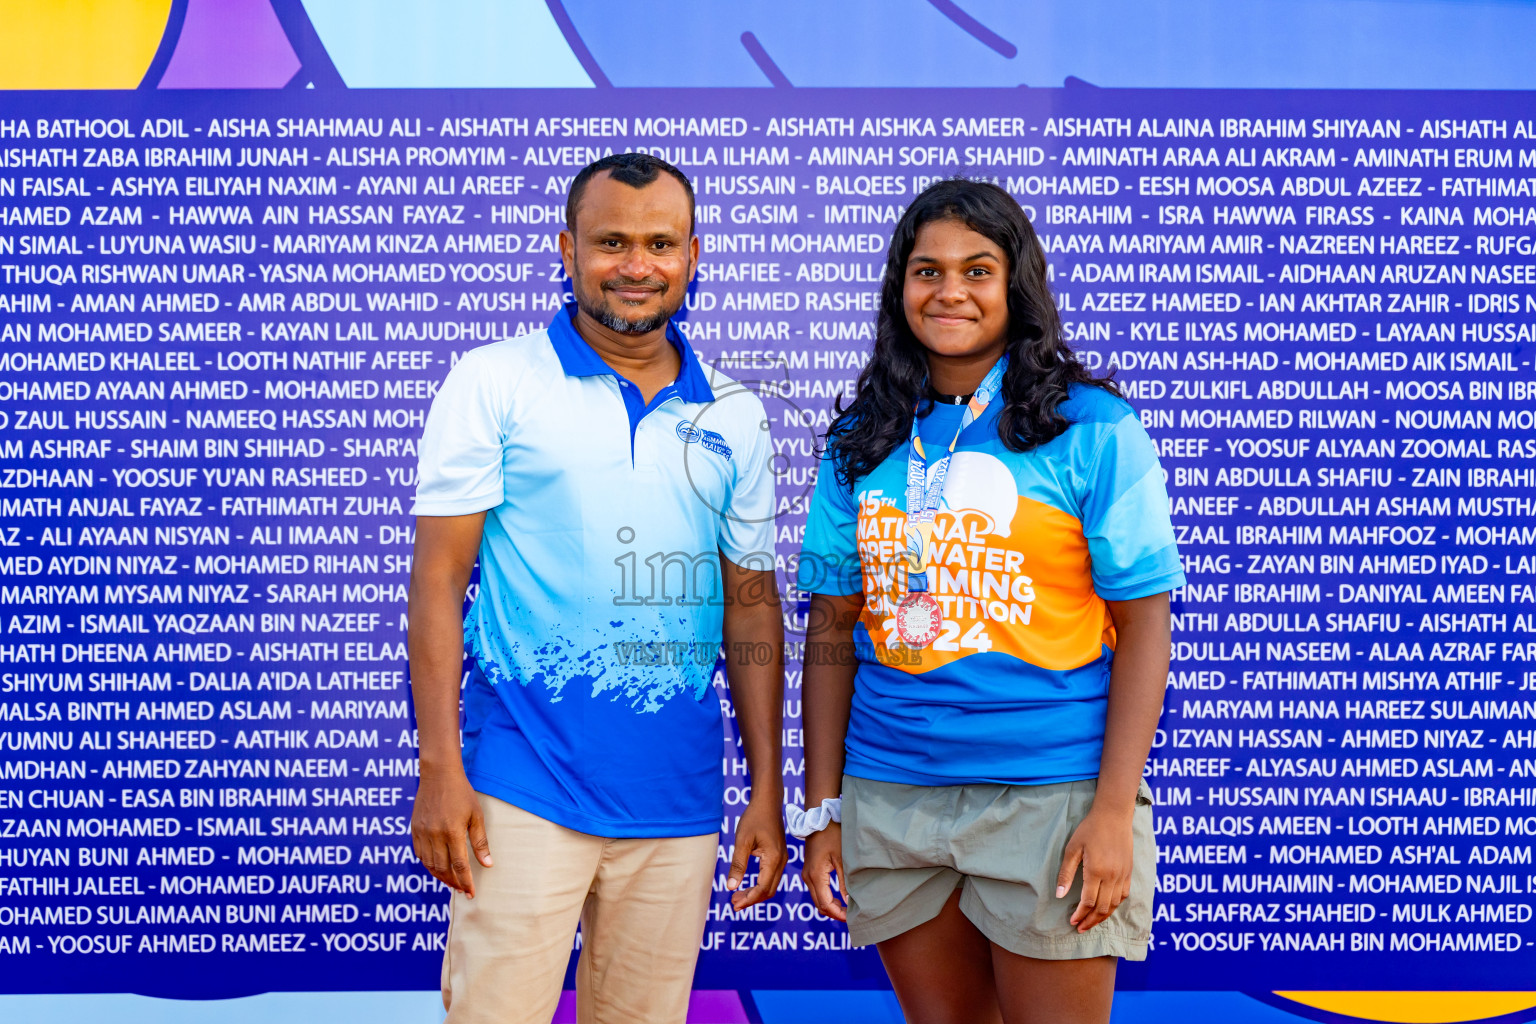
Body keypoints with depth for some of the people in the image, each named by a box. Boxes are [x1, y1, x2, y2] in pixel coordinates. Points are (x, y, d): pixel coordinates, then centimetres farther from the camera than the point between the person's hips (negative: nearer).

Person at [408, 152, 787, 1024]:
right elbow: (439, 577, -4)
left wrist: (769, 790, 8)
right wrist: (440, 772, -10)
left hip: (678, 796, 4)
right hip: (525, 786, -3)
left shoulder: (733, 415, 10)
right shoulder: (495, 381, -1)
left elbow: (751, 602, 12)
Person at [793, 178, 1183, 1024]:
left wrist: (1114, 811, -12)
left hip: (1050, 796, -3)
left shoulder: (1090, 429, -4)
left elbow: (1143, 627, -5)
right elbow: (832, 632, 7)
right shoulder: (862, 441, 6)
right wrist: (822, 810, 4)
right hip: (889, 797, 4)